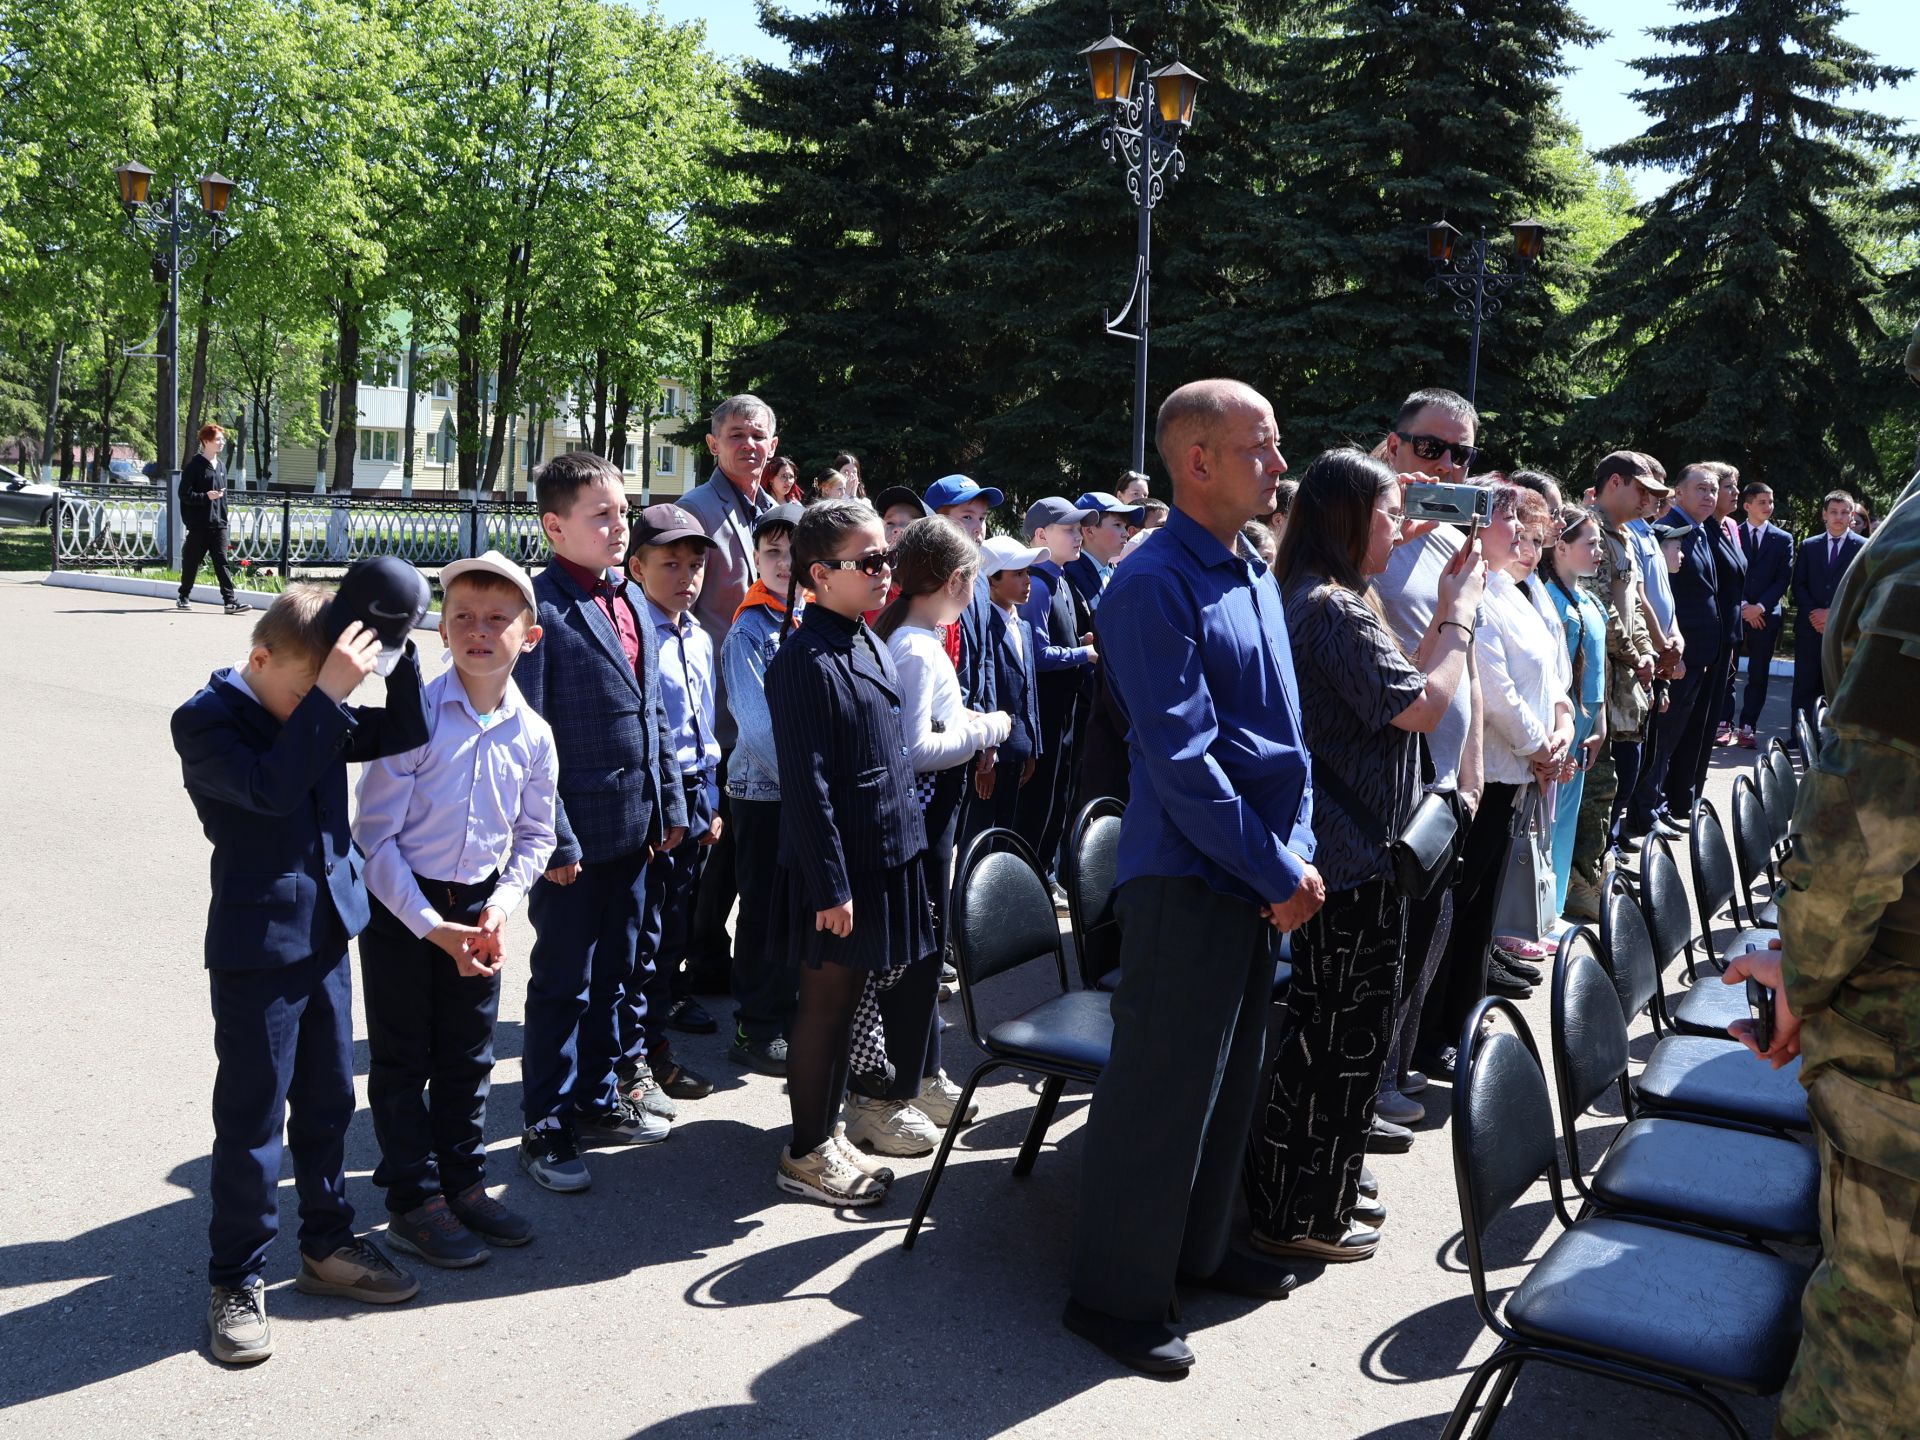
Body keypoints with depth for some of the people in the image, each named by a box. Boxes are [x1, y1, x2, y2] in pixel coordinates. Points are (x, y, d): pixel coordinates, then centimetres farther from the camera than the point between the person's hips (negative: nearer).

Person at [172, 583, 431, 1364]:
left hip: (327, 934, 7)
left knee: (329, 1101, 16)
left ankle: (328, 1246, 32)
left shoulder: (320, 714, 6)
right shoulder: (205, 720, -14)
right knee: (252, 1117, 2)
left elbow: (403, 731, 3)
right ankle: (236, 1281, 17)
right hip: (256, 947, -7)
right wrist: (326, 695, -31)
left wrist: (396, 647, -9)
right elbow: (271, 784, -29)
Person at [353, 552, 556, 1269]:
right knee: (403, 1056, 7)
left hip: (479, 906, 4)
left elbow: (534, 835, 8)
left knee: (469, 1054, 15)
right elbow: (376, 836, -16)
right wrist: (432, 926, -18)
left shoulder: (532, 734, -5)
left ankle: (463, 1183, 31)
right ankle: (413, 1202, 20)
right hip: (400, 906, -4)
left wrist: (502, 902, -9)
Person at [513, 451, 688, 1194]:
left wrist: (669, 803, 13)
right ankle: (545, 1126, 19)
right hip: (577, 832, -7)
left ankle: (597, 1099, 34)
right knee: (562, 983, 5)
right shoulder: (541, 608, -15)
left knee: (611, 974, 19)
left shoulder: (629, 601, 9)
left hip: (632, 826, 8)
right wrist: (553, 838, -17)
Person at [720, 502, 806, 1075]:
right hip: (764, 790, -5)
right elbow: (758, 726, -17)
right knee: (766, 910, 3)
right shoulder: (750, 630, -10)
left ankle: (793, 1013, 29)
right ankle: (756, 1029, 16)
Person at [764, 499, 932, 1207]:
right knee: (825, 1008, 4)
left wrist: (902, 842, 18)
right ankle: (805, 1155, 19)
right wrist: (831, 887, -20)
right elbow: (807, 784, -21)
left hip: (883, 857, 9)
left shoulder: (869, 645, 10)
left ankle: (827, 1135, 32)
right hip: (837, 867, -9)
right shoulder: (806, 662, -19)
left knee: (844, 1003, 18)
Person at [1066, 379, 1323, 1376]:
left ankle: (1195, 1248, 37)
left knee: (1231, 1073, 19)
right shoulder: (1156, 584, -17)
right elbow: (1180, 758, -21)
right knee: (1161, 1086, 1)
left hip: (1258, 873, 9)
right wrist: (1280, 873, -16)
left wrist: (1298, 851, 7)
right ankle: (1115, 1293, 17)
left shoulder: (1253, 574, 11)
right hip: (1187, 875, -9)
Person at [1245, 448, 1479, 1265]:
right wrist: (1460, 616, -6)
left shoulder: (1310, 601, 13)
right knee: (1345, 1039, 1)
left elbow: (1396, 686, 17)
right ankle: (1303, 1219, 14)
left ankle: (1319, 1193, 33)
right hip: (1350, 863, -11)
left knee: (1322, 1034, 20)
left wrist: (1444, 616, 12)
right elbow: (1422, 707, -19)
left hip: (1329, 852, 11)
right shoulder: (1334, 609, -19)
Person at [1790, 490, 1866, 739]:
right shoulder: (1809, 545, 12)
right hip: (1810, 627, 2)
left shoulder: (1863, 547, 3)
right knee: (1805, 686, 3)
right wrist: (1813, 613, -7)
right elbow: (1798, 585, 7)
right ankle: (1799, 737, 7)